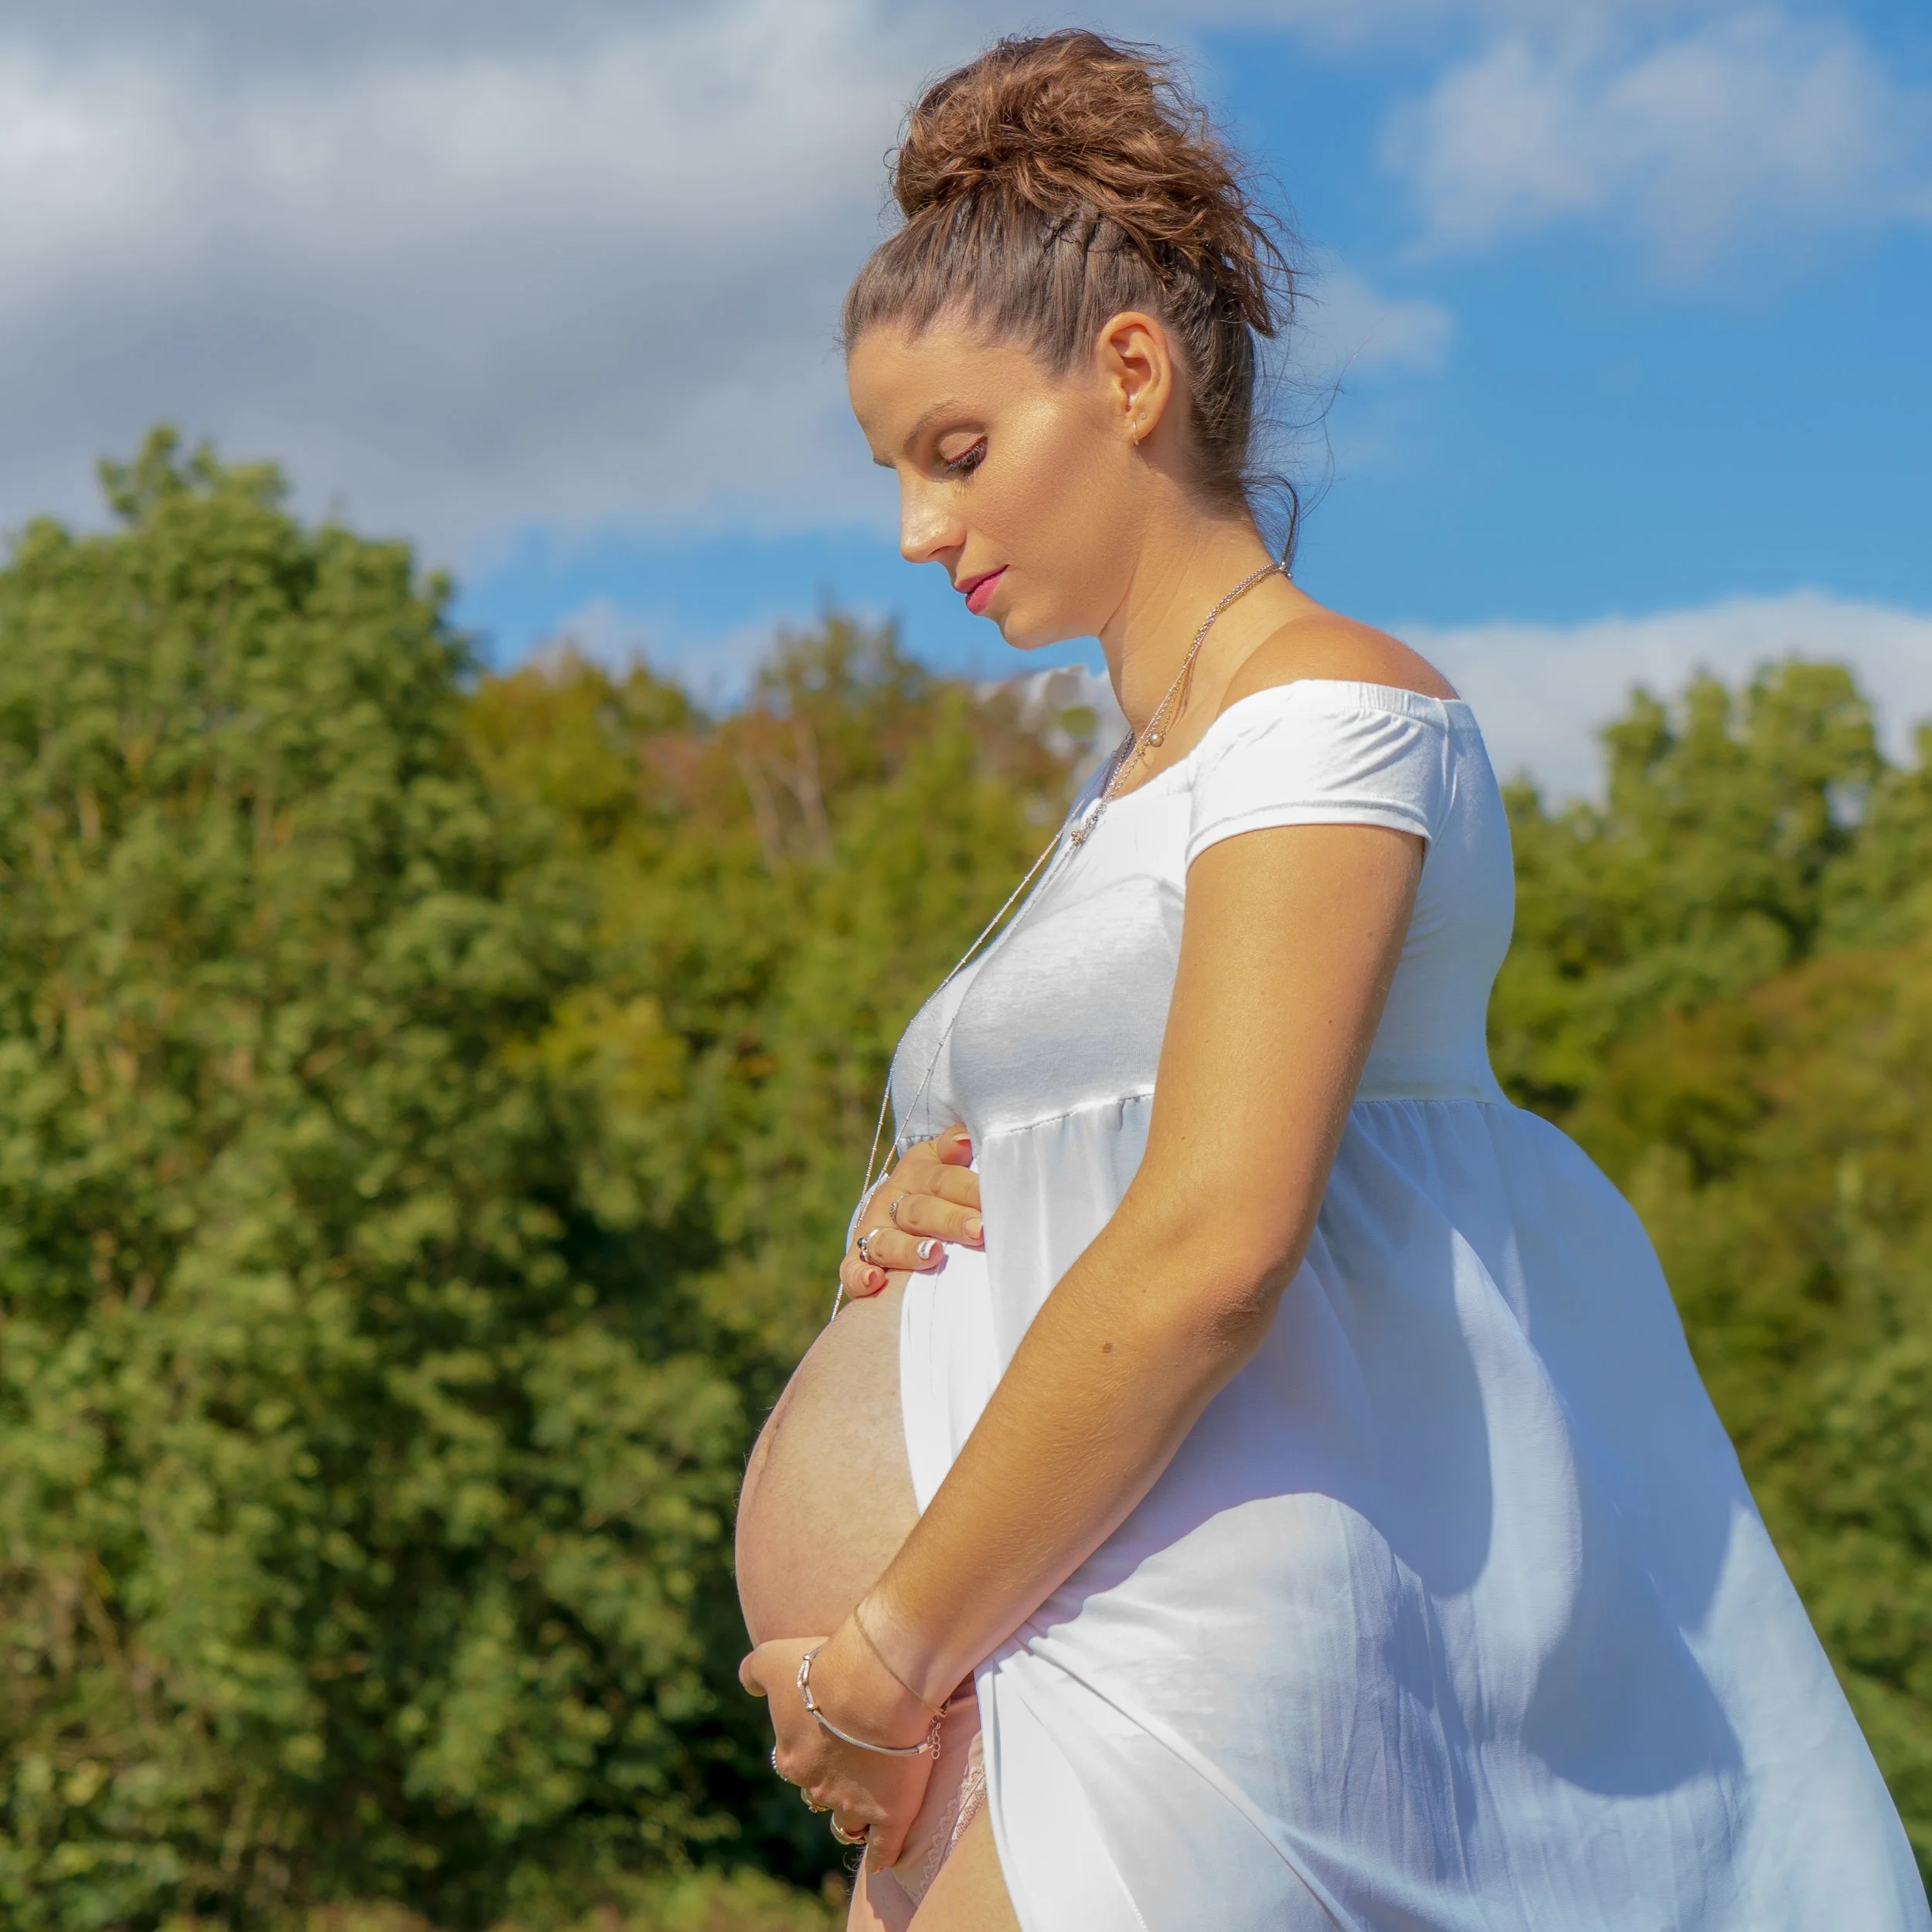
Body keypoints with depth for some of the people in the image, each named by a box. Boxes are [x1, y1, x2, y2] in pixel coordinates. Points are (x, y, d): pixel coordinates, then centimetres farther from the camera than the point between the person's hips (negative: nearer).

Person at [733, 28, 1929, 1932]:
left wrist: (893, 1650, -15)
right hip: (1082, 1681, 9)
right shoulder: (1139, 784, 20)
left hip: (1189, 1679, -9)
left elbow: (1213, 1245, -20)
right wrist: (926, 1208, 3)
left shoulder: (1332, 710, -8)